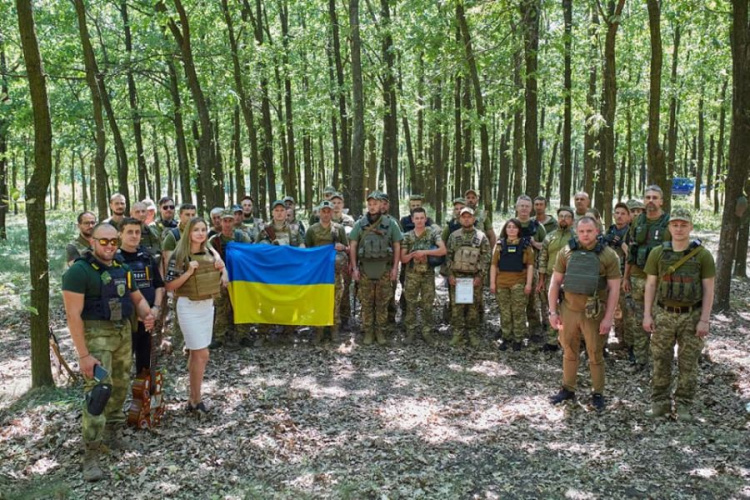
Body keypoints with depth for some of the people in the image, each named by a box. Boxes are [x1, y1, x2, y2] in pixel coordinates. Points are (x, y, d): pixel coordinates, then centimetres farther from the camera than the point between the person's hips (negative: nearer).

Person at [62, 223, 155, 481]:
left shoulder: (122, 269, 11)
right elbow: (73, 315, -17)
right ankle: (91, 454, -7)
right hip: (96, 334, -7)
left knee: (120, 386, 15)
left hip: (124, 332, 7)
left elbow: (137, 298, 21)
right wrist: (83, 355, -21)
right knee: (97, 391, -13)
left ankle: (111, 430, 36)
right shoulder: (79, 270, -12)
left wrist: (146, 315, -3)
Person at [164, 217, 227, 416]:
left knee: (195, 353, 12)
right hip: (189, 307, -6)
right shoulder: (179, 256, -12)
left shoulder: (210, 253, 6)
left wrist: (221, 268, -3)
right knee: (202, 354, -7)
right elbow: (169, 286, -13)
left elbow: (219, 279, 17)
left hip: (208, 305, 6)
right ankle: (197, 400, 6)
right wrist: (189, 272, -23)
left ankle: (192, 397, 20)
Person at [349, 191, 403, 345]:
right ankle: (368, 332, 15)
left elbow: (397, 246, 3)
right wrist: (354, 268, -2)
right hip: (365, 269, 1)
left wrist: (395, 267, -2)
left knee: (382, 302, 6)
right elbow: (353, 246, 4)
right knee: (366, 302, 6)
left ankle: (381, 331, 15)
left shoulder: (390, 223, 2)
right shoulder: (360, 223, 3)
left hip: (384, 269, 0)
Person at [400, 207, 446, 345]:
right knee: (411, 304, 6)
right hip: (411, 274, 1)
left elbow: (443, 250, -16)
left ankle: (427, 332, 15)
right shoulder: (407, 236, 1)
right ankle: (411, 331, 16)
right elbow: (403, 259, 2)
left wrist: (424, 252, -21)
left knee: (427, 305, 5)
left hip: (428, 274, -1)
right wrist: (412, 255, -19)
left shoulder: (433, 233, -3)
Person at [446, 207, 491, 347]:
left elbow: (486, 258, -3)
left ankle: (473, 333, 15)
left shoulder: (481, 236, 0)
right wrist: (450, 275, -2)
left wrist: (480, 276, -10)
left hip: (475, 276, -1)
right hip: (457, 276, 1)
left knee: (473, 306, 5)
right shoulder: (453, 236, 5)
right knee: (456, 306, 3)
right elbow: (448, 256, 6)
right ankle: (458, 333, 12)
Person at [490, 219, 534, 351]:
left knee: (518, 312, 2)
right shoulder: (499, 244, 8)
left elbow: (530, 265, 0)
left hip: (519, 283, -2)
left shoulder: (525, 244, 2)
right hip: (502, 283, 2)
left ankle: (518, 339, 10)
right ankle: (506, 338, 18)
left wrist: (529, 283, -7)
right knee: (504, 312, 8)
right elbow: (494, 265, 7)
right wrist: (492, 282, 1)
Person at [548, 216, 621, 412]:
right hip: (568, 309, 3)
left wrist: (608, 318, -10)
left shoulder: (608, 255, -6)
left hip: (594, 313, -2)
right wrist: (552, 311, 1)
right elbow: (555, 282, 5)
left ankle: (598, 393, 24)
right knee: (569, 352, 14)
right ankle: (568, 389, 29)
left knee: (595, 355, 9)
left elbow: (614, 288, -6)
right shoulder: (566, 252, 1)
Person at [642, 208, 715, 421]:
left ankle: (684, 405, 18)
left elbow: (708, 289, -2)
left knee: (688, 363, 6)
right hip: (664, 314, 1)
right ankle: (660, 402, 19)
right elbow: (650, 285, 5)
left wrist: (704, 320, -8)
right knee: (661, 361, 7)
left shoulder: (702, 255, -3)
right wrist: (647, 315, -1)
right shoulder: (658, 253, 2)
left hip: (692, 316, -1)